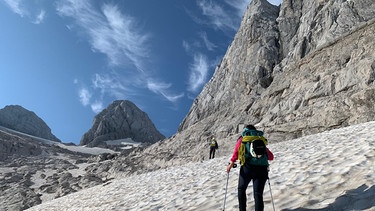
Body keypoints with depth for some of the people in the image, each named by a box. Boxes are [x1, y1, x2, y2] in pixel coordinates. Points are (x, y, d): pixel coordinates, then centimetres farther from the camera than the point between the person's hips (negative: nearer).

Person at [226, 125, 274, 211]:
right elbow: (271, 157, 23)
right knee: (258, 194, 7)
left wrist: (231, 164, -6)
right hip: (262, 168, 2)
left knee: (241, 189, 20)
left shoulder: (242, 139, 15)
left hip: (248, 167, -2)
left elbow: (236, 151, -3)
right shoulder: (261, 140, 23)